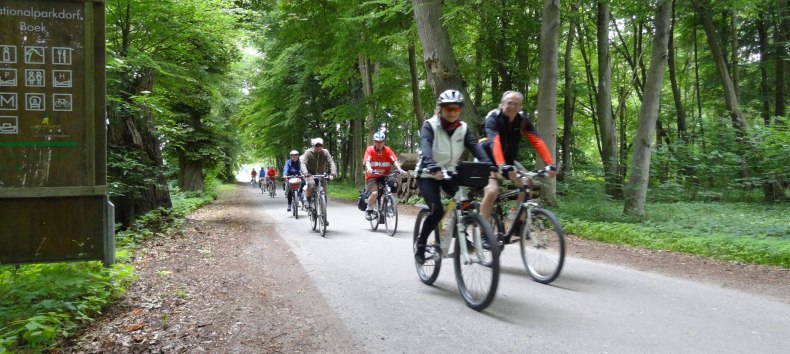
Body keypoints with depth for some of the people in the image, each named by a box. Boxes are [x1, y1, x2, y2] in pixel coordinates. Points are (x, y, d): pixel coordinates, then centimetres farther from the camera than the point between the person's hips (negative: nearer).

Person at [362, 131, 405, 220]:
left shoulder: (387, 150, -3)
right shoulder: (370, 149, -8)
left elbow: (394, 160, -15)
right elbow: (367, 161, -21)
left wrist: (399, 169, -33)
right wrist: (369, 169, -42)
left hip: (384, 176, 3)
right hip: (372, 177, -3)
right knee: (374, 193, -26)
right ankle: (369, 210, 0)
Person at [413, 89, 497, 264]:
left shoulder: (463, 128, -6)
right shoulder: (430, 126, -17)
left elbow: (477, 148, -20)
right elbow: (425, 147, -36)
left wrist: (491, 171, -37)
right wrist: (433, 168, -57)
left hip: (450, 174, 4)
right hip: (428, 175, -4)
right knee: (437, 211, -22)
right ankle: (420, 245, 0)